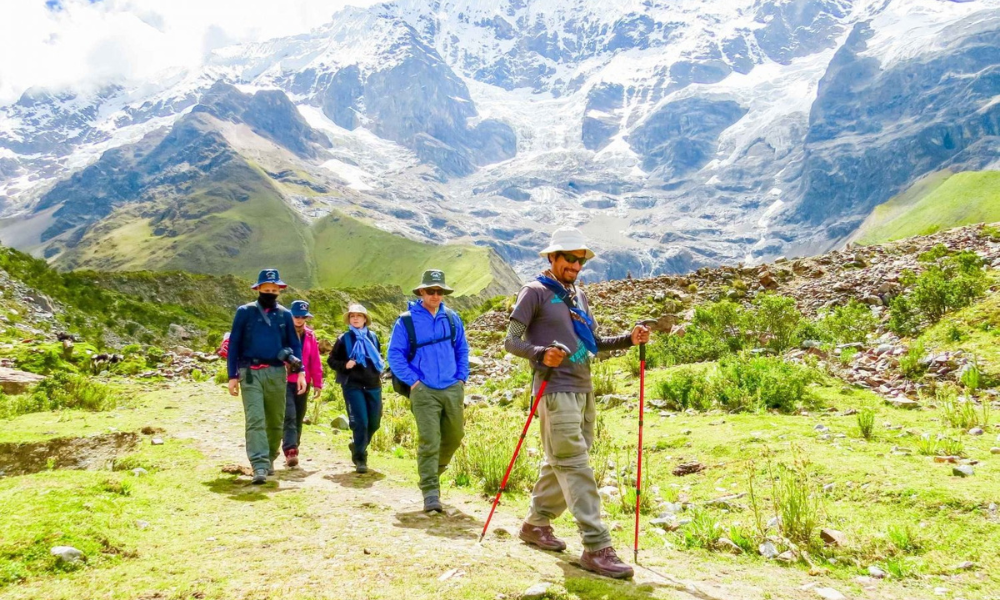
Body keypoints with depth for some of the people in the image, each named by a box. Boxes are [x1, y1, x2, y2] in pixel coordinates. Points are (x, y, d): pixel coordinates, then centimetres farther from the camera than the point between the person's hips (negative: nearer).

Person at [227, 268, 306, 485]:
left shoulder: (285, 315, 9)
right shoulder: (245, 312, 4)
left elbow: (294, 344, 10)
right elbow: (234, 344, 5)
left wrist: (300, 372, -3)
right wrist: (233, 376, 0)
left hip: (276, 373, 3)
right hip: (251, 373, -2)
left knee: (275, 421, 10)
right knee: (255, 420, -11)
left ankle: (269, 460, 28)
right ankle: (259, 466, -16)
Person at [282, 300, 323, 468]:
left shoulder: (309, 335, 10)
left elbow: (315, 360, 11)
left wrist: (317, 383, 9)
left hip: (303, 383, 5)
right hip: (285, 382, -5)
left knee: (298, 419, 11)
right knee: (289, 417, -15)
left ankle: (293, 453, 22)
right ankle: (290, 452, -22)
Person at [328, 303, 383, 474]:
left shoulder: (373, 337, 10)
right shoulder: (344, 339, 1)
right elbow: (331, 360, 5)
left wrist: (379, 371, 6)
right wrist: (344, 365, -13)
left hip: (373, 385, 4)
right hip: (353, 386, -4)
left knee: (374, 422, 9)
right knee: (360, 422, -11)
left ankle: (358, 446, 35)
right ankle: (360, 459, 0)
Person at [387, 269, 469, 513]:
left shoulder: (452, 318, 8)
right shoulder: (406, 321, -3)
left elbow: (462, 350, 17)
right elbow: (395, 355, -2)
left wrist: (461, 379, 8)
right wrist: (413, 381, -9)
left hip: (453, 389, 5)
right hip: (424, 391, -4)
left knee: (454, 437, 13)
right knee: (429, 441, -9)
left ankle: (432, 472, 38)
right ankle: (430, 493, -3)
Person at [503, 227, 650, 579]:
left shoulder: (579, 296, 18)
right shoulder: (535, 292, -3)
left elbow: (593, 344, 21)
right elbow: (511, 341, -7)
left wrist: (629, 340, 6)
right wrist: (540, 354, -25)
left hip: (584, 390, 8)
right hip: (555, 390, -8)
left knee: (561, 463, 14)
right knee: (575, 466, -9)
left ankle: (536, 523, 29)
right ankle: (596, 548, -8)